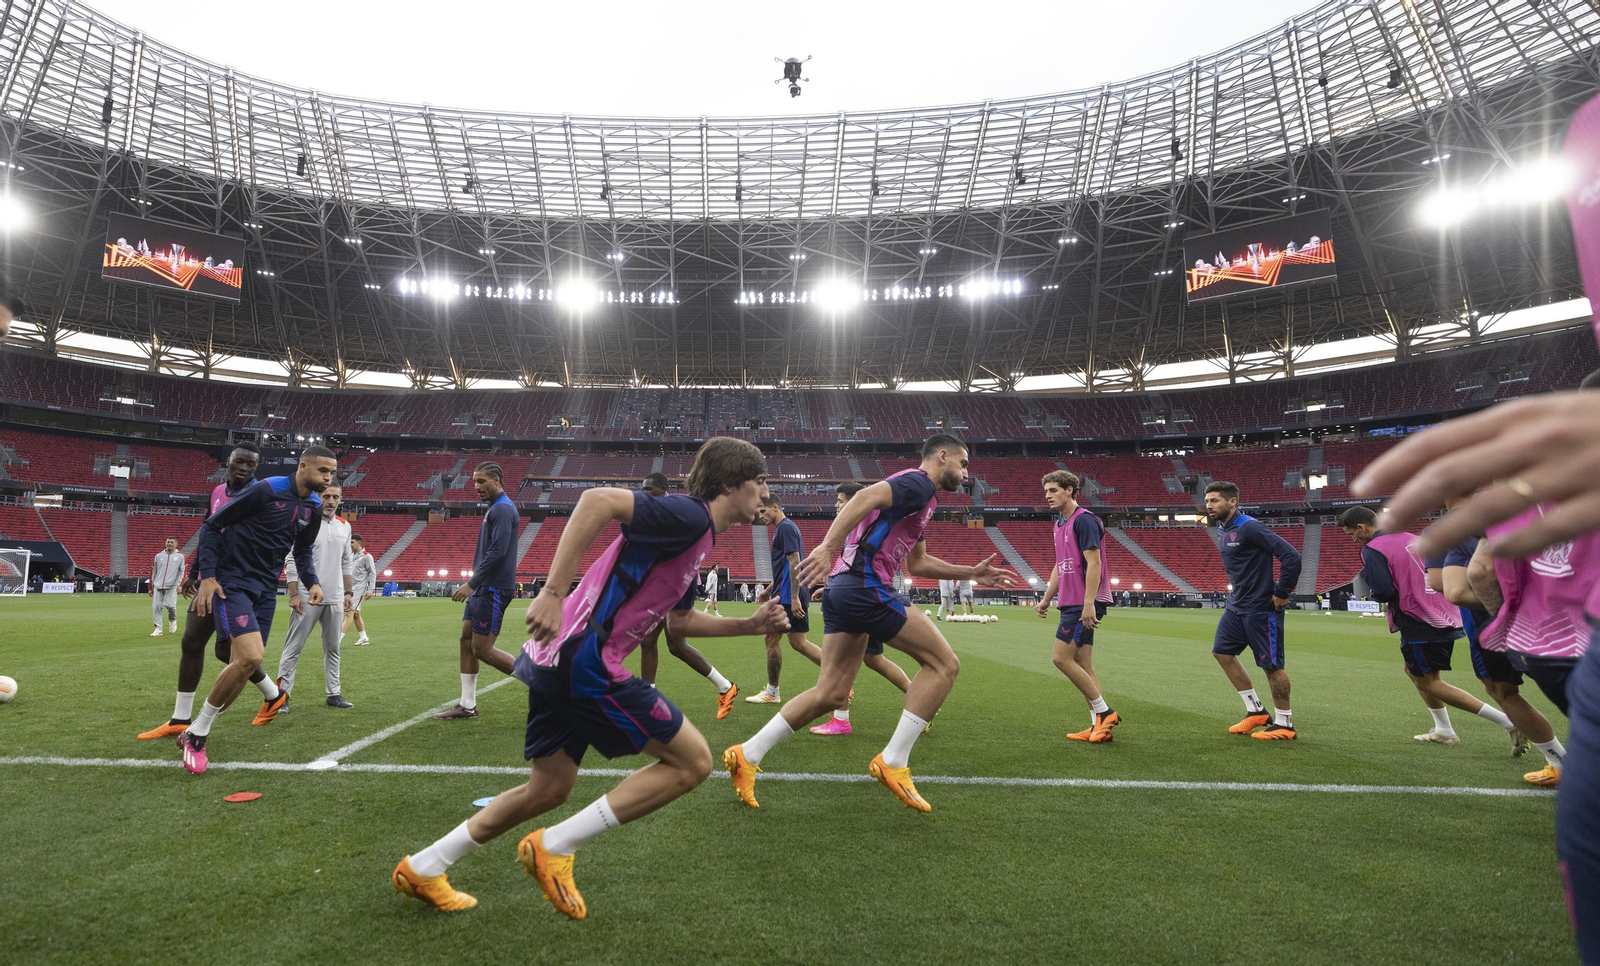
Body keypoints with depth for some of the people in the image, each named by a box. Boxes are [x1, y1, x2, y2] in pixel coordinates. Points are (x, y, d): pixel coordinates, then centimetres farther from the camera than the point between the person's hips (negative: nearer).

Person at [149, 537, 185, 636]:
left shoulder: (180, 556, 8)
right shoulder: (159, 556, 15)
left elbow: (182, 571, 2)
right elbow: (153, 572, 18)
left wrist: (180, 585, -11)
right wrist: (151, 587, 14)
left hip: (171, 586, -3)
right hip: (158, 586, 3)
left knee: (170, 604, -17)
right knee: (156, 606, -4)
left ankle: (172, 620, 13)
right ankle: (158, 629, 1)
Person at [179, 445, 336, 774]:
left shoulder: (314, 508, 6)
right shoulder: (266, 490, -16)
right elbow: (212, 525, -9)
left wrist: (312, 582, 0)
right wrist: (207, 575, -16)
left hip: (265, 590, 8)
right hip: (231, 582, -7)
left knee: (242, 666, 6)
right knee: (250, 657, -21)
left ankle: (195, 733, 24)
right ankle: (196, 731, -1)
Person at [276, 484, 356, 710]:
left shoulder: (344, 527, 10)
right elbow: (291, 560, -8)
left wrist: (349, 592, 10)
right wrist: (294, 594, -13)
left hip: (335, 599, 5)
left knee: (333, 648, 10)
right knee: (293, 648, -2)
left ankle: (334, 694, 18)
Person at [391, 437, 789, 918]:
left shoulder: (695, 535, 19)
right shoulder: (689, 516, -13)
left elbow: (680, 620, 30)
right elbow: (598, 499, -26)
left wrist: (750, 624, 22)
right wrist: (554, 592, -30)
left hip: (559, 661, 10)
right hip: (583, 657, -10)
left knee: (548, 791, 22)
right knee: (692, 760, -3)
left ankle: (422, 868, 35)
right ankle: (555, 847, 2)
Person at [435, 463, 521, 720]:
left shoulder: (502, 509, -15)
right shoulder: (496, 508, 17)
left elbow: (497, 552, -24)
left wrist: (471, 584, -23)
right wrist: (473, 584, 21)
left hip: (493, 589, -10)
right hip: (483, 588, 10)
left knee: (482, 648, -7)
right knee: (466, 641, 10)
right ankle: (467, 705, 17)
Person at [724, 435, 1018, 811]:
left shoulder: (915, 496, 28)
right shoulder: (919, 483, -3)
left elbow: (917, 563, 36)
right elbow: (866, 498, -22)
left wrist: (971, 573, 34)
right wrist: (829, 546, -34)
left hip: (843, 587, 10)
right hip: (866, 586, -10)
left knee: (831, 694, 9)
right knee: (943, 663, -2)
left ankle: (747, 755, 9)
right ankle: (893, 762, -3)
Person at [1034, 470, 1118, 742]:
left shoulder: (1084, 520, -12)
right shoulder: (1060, 524, 16)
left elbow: (1093, 562, -19)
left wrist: (1089, 603, -25)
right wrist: (1046, 599, 24)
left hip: (1084, 604, -9)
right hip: (1071, 603, 9)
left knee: (1061, 658, -10)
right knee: (1082, 664, 8)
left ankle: (1104, 712, -1)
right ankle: (1099, 725, 11)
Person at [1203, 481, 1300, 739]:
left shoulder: (1249, 528, -20)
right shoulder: (1222, 530, 8)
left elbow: (1291, 556, -24)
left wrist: (1282, 593, -18)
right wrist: (1239, 592, 16)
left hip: (1261, 609, -10)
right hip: (1236, 606, 10)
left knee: (1271, 665, 0)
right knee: (1222, 652, 12)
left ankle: (1284, 723, 15)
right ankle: (1256, 711, 23)